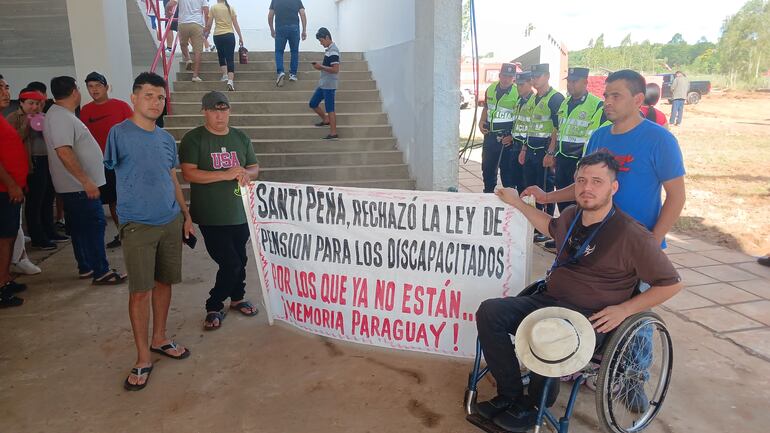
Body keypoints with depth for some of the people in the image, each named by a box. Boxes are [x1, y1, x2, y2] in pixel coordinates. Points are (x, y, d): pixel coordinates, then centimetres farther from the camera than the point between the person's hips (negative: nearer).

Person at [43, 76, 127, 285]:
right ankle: (101, 272, -2)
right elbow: (64, 152, -28)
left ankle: (86, 267, 24)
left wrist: (86, 180, 24)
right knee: (94, 225, -7)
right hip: (79, 186, -10)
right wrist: (86, 181, -29)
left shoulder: (62, 115, 14)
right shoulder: (61, 117, -18)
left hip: (75, 185, 10)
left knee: (80, 227, 15)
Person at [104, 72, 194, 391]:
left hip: (171, 222, 5)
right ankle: (143, 359, 9)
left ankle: (159, 339, 30)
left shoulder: (166, 139, 10)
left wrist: (186, 215, 16)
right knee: (140, 290, -3)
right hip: (138, 226, -5)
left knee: (164, 282, 12)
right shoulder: (120, 133, -6)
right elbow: (110, 164, -13)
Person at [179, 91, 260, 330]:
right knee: (230, 263, -7)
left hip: (240, 213, 5)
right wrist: (226, 175, -24)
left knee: (240, 259, 15)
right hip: (211, 217, -5)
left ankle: (237, 297, 38)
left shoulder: (241, 138, 10)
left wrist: (246, 174, -10)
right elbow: (189, 173, -16)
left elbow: (254, 168, 15)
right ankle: (214, 307, 15)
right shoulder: (193, 139, -6)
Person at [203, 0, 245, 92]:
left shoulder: (214, 8, 1)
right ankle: (230, 80, -17)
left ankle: (225, 75, 14)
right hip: (229, 35, 0)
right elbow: (236, 24, 2)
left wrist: (206, 32, 17)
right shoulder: (231, 8, 5)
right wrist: (240, 37, 7)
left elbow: (209, 24, 0)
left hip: (218, 36, 0)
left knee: (221, 56, 22)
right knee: (230, 58, -2)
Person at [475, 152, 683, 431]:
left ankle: (532, 404, -6)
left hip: (589, 318, -6)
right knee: (489, 312, -15)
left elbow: (671, 284, -4)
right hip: (548, 301, 7)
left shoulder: (632, 235, -11)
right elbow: (553, 228, 35)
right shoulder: (572, 216, 9)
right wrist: (518, 203, 32)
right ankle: (510, 395, -6)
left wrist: (624, 309, -13)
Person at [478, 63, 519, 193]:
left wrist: (512, 136, -15)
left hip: (506, 137, -6)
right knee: (487, 167, 15)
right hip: (490, 135, 6)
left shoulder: (517, 93, -10)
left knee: (507, 168, 0)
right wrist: (481, 122, 5)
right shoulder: (490, 89, 6)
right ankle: (488, 192, 31)